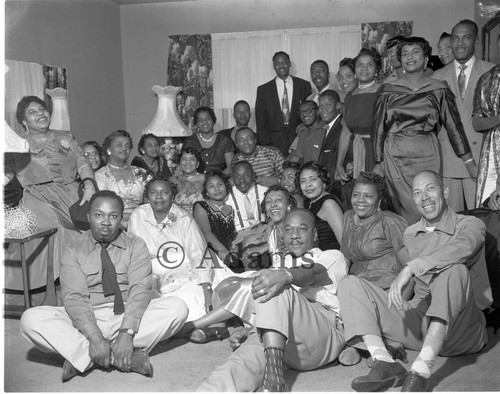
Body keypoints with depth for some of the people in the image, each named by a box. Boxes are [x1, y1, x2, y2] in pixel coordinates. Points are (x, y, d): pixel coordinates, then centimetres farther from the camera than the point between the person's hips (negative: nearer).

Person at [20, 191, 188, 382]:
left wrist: (127, 332, -27)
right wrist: (94, 336, -27)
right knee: (31, 319, -25)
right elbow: (74, 296, -11)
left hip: (129, 316, 0)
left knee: (177, 307, -25)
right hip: (86, 319, 0)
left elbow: (140, 289, -11)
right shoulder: (74, 251, 2)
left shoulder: (135, 245, 2)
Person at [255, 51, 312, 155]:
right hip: (274, 141, 0)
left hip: (298, 139, 0)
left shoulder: (304, 85, 9)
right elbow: (260, 121, 6)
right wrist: (266, 145, -6)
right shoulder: (263, 89, 8)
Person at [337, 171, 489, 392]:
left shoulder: (469, 225, 1)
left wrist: (411, 268, -34)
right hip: (417, 320, 5)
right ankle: (384, 363, -29)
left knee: (454, 270, -33)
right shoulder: (410, 234, 17)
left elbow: (463, 248, -25)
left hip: (455, 327, -4)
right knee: (350, 284, -7)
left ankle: (421, 371, -40)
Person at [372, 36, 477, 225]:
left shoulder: (439, 90, 5)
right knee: (402, 211, 0)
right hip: (395, 157, 0)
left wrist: (470, 163, 4)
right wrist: (378, 163, 2)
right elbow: (378, 127, 7)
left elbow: (453, 125, 6)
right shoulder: (388, 90, 6)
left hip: (427, 155, 0)